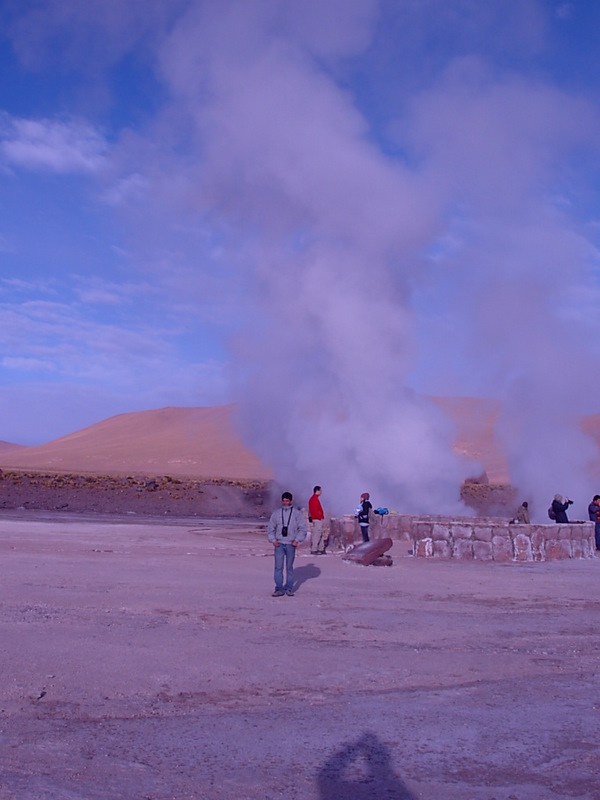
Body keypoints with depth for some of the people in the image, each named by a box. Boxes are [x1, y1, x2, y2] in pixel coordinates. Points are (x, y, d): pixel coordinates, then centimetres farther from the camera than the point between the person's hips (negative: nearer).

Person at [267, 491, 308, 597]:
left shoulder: (297, 513, 2)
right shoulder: (276, 513, 7)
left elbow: (303, 528, 2)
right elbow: (270, 528, 10)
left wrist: (297, 540, -7)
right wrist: (273, 540, -2)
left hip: (291, 544, -1)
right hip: (279, 544, 1)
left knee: (289, 567, 7)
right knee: (278, 567, -3)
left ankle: (289, 588, 14)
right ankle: (279, 589, 1)